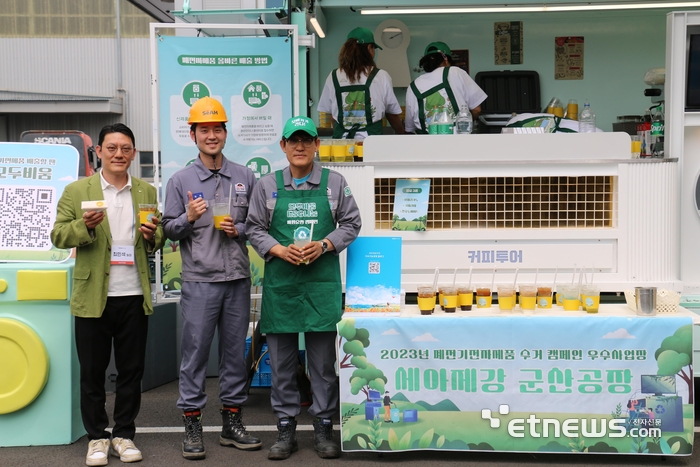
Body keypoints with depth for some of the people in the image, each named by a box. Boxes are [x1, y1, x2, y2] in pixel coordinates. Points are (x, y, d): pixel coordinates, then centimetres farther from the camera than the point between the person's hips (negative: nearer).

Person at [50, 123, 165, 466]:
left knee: (131, 370, 8)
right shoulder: (76, 191, 3)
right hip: (93, 297, -2)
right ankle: (97, 438, 19)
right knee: (92, 371, 6)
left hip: (134, 296, 2)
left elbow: (158, 240, 15)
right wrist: (84, 226, -19)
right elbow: (58, 236, 0)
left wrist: (153, 236, -9)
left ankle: (124, 435, 21)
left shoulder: (147, 192, 10)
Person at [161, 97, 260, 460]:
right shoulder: (181, 181, 2)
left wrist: (239, 229, -7)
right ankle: (192, 426, 10)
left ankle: (232, 422, 21)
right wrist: (189, 218, -16)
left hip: (238, 279, 3)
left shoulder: (245, 177, 8)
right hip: (199, 281, -2)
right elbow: (169, 230, 3)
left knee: (235, 352, 10)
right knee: (195, 352, 0)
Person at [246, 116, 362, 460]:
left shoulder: (334, 182, 6)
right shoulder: (267, 185, 6)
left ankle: (323, 428, 16)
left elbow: (350, 224, 6)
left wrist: (323, 245, -9)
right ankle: (285, 429, 17)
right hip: (280, 281, 1)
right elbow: (255, 228, 7)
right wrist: (280, 251, -10)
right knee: (281, 359, 6)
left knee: (323, 359, 5)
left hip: (322, 281, 0)